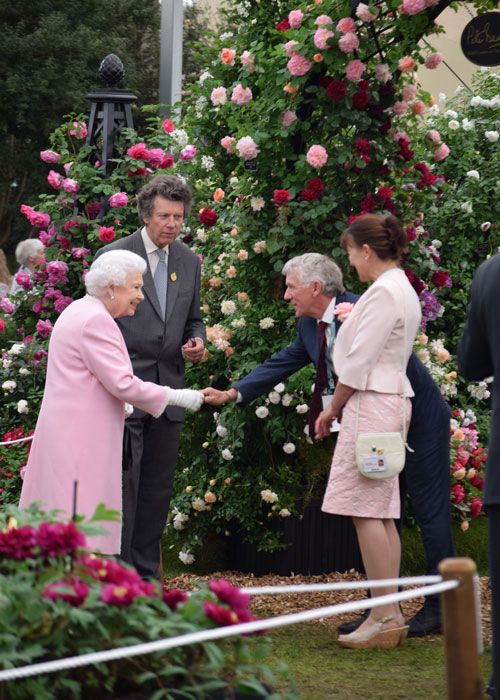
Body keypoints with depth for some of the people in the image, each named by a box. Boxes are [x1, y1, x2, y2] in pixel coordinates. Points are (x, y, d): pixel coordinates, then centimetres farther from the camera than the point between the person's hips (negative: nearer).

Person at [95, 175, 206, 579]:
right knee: (123, 484, -7)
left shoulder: (189, 262, 11)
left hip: (168, 391, 5)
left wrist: (197, 341, -1)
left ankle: (147, 576, 17)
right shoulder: (114, 256, -5)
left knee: (158, 488, 9)